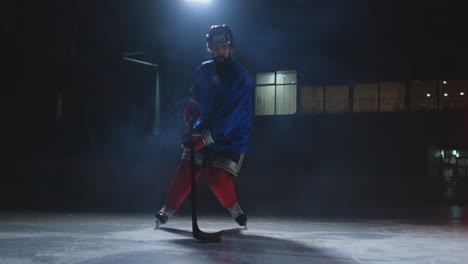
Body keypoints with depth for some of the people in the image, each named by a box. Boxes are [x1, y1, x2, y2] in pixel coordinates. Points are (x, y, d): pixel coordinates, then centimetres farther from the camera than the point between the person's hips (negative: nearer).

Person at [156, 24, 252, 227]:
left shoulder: (240, 76, -19)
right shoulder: (203, 71, 0)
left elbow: (229, 115, -28)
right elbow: (194, 95, 17)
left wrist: (205, 137, -36)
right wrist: (190, 107, -7)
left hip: (232, 137, -5)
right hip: (204, 133, 5)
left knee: (218, 179, -15)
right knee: (185, 171, -5)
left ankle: (233, 206, 13)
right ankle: (168, 209, 11)